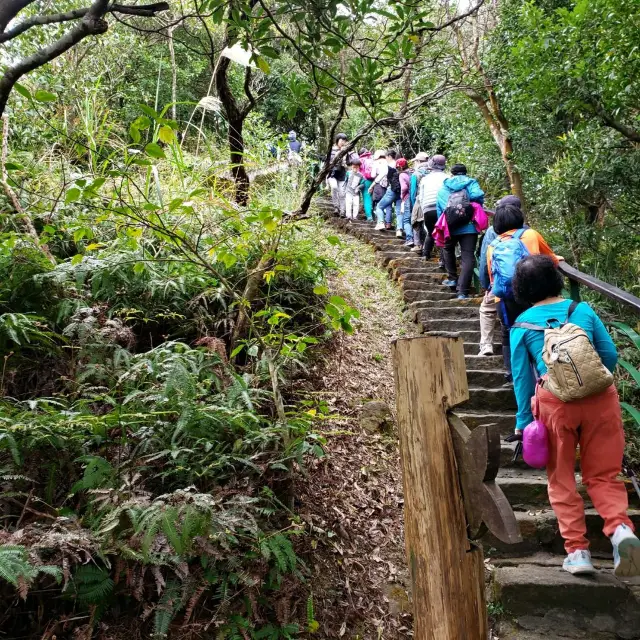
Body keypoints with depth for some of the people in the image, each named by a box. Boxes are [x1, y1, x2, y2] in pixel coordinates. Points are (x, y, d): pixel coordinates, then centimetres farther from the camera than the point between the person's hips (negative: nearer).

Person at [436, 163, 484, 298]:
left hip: (449, 227, 2)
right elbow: (477, 196, -14)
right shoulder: (470, 183, 7)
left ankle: (452, 278, 31)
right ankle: (462, 291, -11)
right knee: (467, 257, -2)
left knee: (448, 250, 30)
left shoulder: (443, 187, 17)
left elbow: (439, 211, 19)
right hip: (469, 226, -2)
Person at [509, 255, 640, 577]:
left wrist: (523, 425, 8)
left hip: (555, 401, -2)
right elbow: (610, 354, 11)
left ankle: (577, 550, 8)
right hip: (600, 395, 2)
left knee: (562, 479, 12)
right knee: (603, 475, 12)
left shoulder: (522, 324, 6)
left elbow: (522, 377, 4)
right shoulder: (583, 309, 11)